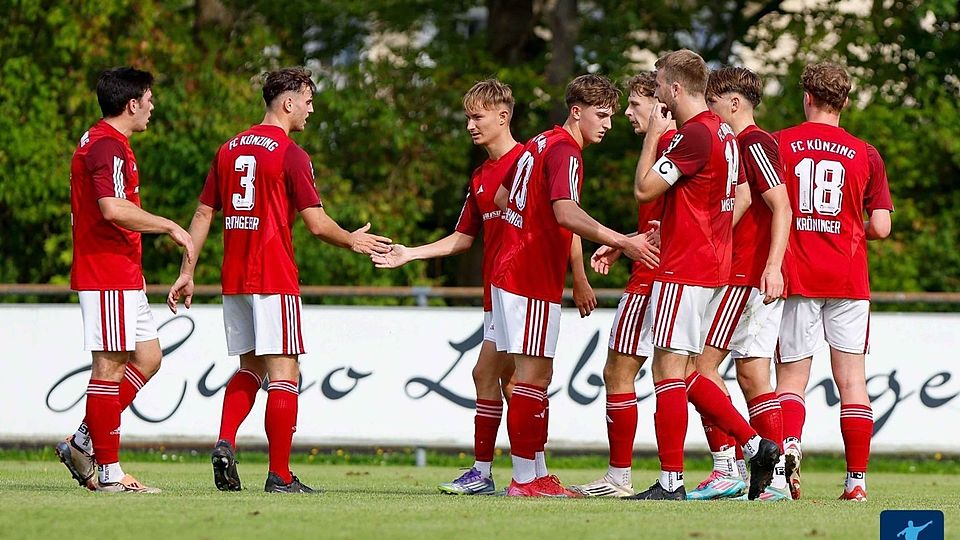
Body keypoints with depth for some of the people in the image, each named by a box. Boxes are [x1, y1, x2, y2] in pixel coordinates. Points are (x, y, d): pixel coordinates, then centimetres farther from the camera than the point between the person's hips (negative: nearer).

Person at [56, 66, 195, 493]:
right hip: (109, 276, -11)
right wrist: (170, 227, -20)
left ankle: (84, 443, 14)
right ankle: (108, 472, -4)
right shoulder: (108, 147, -15)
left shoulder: (99, 142, 18)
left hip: (124, 277, 11)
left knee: (147, 358, 13)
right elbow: (113, 209, -28)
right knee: (110, 366, -7)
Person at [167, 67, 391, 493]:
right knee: (284, 373, -3)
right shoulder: (290, 154, -9)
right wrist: (353, 241, 7)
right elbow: (317, 224, -11)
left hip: (234, 279, 7)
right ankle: (280, 476, -4)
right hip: (274, 280, -7)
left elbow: (203, 214, 13)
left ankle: (225, 443, -2)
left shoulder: (230, 149, 11)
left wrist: (187, 274, 16)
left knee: (250, 367, 18)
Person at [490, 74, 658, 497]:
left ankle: (537, 474, 13)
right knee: (533, 374, -8)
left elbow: (501, 197, 25)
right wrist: (622, 243, -30)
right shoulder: (565, 151, -14)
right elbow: (566, 213, -28)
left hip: (512, 269, 10)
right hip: (533, 279, -10)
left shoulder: (539, 144, 16)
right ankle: (524, 478, -8)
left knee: (538, 375, 12)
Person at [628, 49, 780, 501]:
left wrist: (653, 135, -5)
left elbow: (645, 188, -17)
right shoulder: (723, 133, 14)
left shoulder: (693, 135, -16)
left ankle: (670, 482, -7)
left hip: (684, 272, -10)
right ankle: (755, 445, 11)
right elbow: (737, 201, 22)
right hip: (714, 267, 10)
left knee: (669, 371, -7)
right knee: (683, 375, 15)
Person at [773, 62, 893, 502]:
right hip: (848, 279, 1)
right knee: (851, 379, 5)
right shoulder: (865, 155, 3)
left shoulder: (777, 146, 0)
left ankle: (789, 444, -24)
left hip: (796, 279, -1)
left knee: (791, 377, 4)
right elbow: (881, 227, 1)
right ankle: (857, 479, 2)